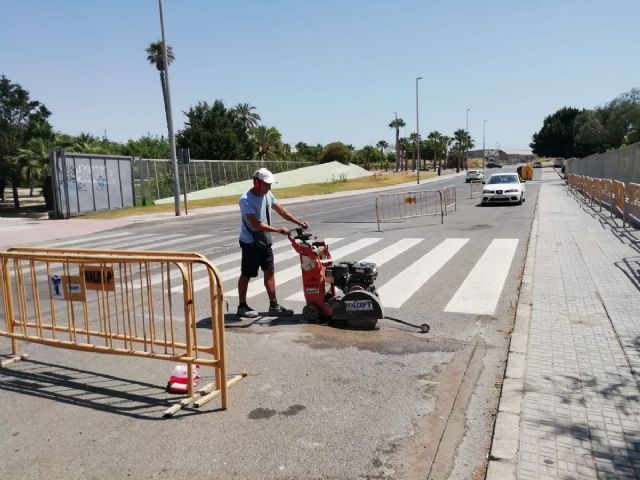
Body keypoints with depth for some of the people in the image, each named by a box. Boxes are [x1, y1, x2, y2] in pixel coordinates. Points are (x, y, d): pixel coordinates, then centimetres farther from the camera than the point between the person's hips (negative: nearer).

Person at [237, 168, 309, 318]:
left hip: (265, 241, 7)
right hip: (250, 243, -7)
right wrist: (278, 230, -27)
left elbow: (282, 211, 11)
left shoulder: (267, 195, 2)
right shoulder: (246, 200, -22)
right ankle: (242, 306, 18)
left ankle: (274, 305, 14)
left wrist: (299, 222, 4)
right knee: (246, 275, 4)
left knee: (269, 271, 7)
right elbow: (256, 224, -27)